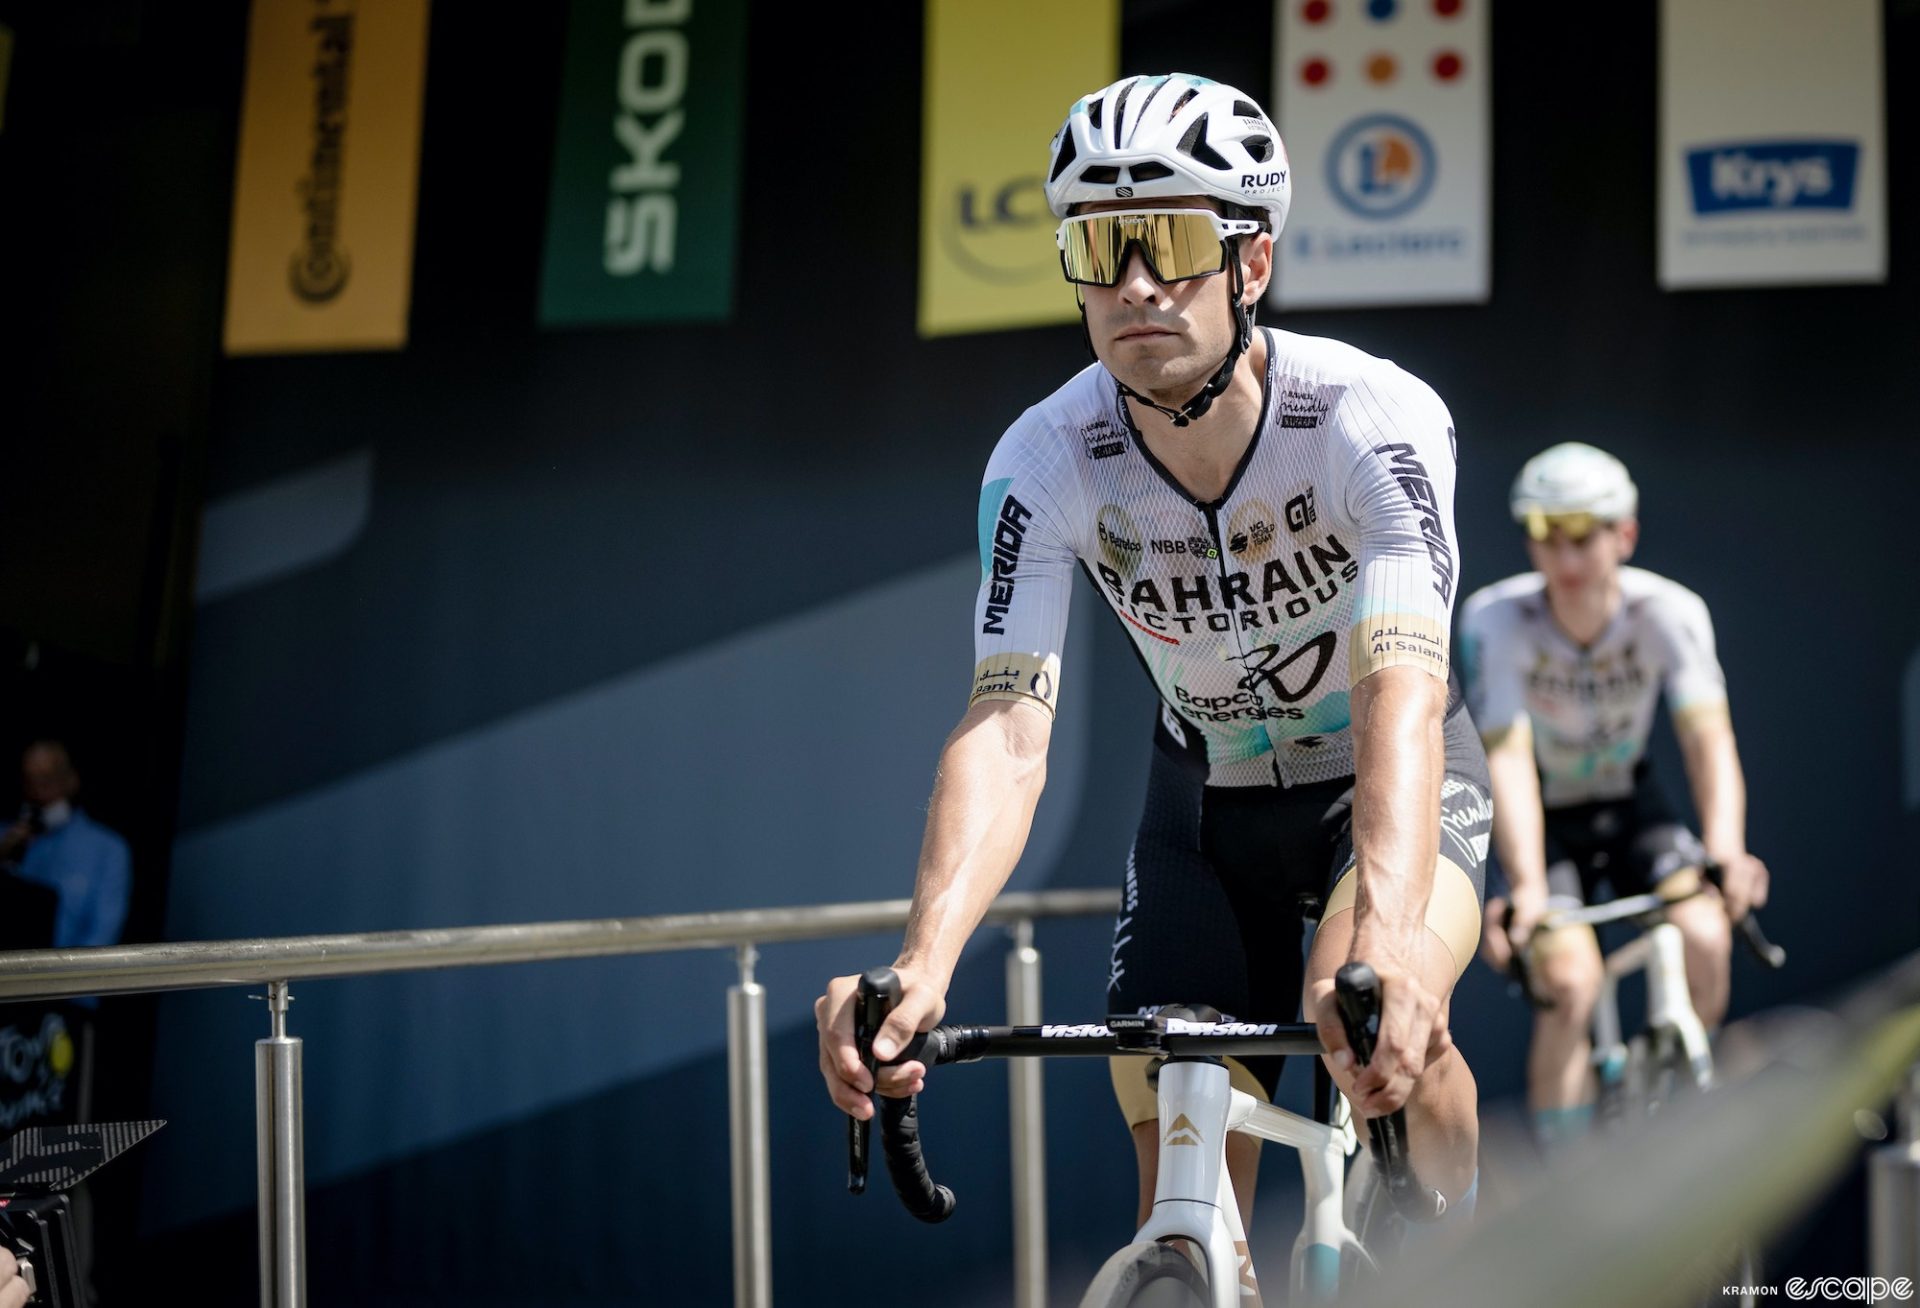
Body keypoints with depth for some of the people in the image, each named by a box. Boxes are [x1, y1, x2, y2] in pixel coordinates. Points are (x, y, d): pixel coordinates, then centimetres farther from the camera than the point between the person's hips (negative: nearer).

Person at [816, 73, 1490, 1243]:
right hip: (1207, 797, 3)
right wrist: (924, 961, -50)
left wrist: (1384, 938, -62)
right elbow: (1008, 729, -32)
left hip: (1387, 780, -2)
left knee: (1381, 1021, -33)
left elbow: (1401, 694, -44)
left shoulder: (1375, 420, -31)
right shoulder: (1045, 462, -23)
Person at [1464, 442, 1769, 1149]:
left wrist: (1725, 850, -49)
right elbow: (1508, 756, -33)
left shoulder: (1670, 611, -20)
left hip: (1631, 807, 2)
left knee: (1704, 937, -23)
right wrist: (1525, 887, -47)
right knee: (1570, 980, -24)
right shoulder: (1494, 619, -25)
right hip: (1544, 819, -2)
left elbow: (1708, 736, -31)